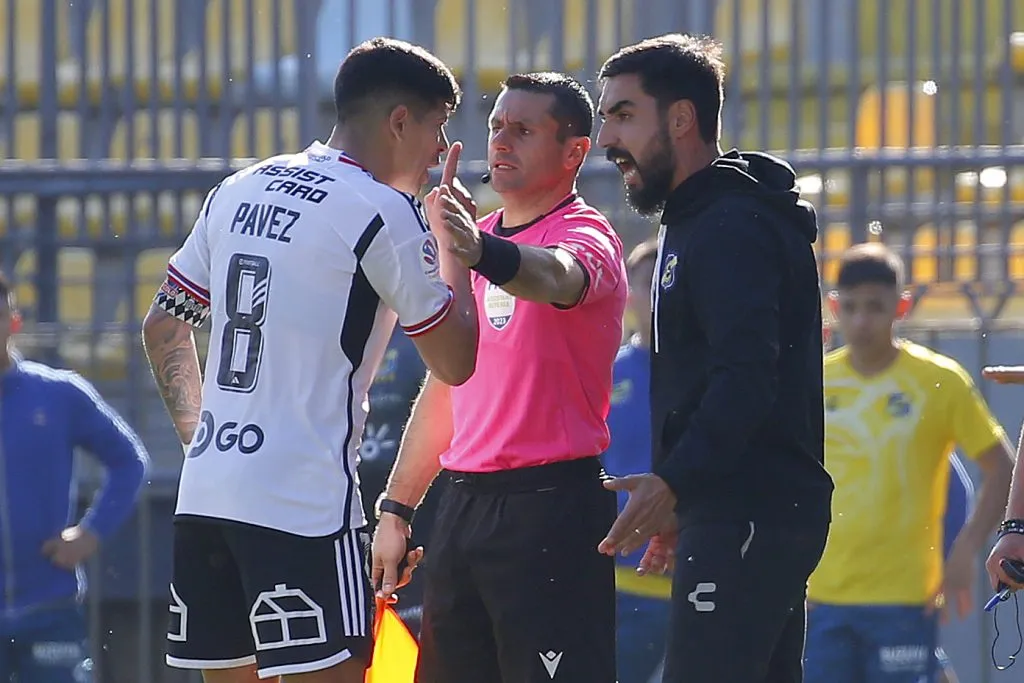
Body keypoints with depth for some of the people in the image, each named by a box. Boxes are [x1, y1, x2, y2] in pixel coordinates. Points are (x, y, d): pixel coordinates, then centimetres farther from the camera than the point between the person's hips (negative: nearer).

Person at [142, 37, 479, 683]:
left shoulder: (238, 190, 14)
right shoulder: (382, 213, -7)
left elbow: (163, 326, 21)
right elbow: (455, 362, -1)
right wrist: (454, 242, 11)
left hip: (205, 492, 7)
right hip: (304, 505, -7)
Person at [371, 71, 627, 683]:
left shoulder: (585, 235, -7)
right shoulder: (472, 238, 18)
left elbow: (557, 278, -33)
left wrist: (484, 253, -53)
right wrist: (397, 509, 20)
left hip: (550, 509, -8)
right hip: (463, 505, 8)